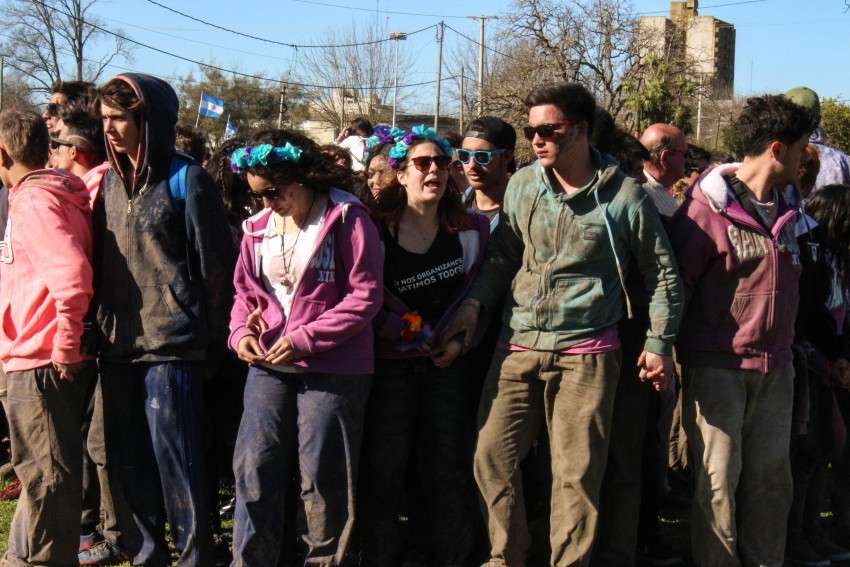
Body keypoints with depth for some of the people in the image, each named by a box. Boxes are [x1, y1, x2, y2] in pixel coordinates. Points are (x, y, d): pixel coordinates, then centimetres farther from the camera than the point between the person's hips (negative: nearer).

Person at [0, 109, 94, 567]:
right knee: (44, 471, 19)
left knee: (47, 475, 0)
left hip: (39, 364, -10)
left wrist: (64, 348, -20)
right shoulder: (58, 193, 14)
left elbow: (71, 276, -28)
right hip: (42, 358, 10)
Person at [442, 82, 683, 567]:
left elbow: (662, 272, 5)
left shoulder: (624, 195, -3)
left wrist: (659, 343, 2)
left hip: (586, 352, -3)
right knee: (492, 456, 2)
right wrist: (475, 304, 3)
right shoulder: (522, 185, 7)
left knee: (577, 473, 0)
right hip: (517, 346, 4)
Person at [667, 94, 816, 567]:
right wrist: (669, 348, -8)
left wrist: (787, 344, 18)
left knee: (772, 476, 8)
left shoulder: (784, 211, 11)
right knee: (719, 480, -3)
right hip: (717, 365, -6)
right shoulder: (706, 208, -12)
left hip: (775, 366, 6)